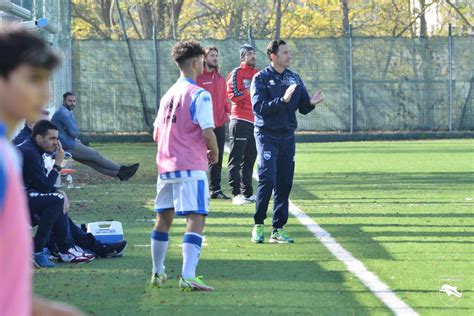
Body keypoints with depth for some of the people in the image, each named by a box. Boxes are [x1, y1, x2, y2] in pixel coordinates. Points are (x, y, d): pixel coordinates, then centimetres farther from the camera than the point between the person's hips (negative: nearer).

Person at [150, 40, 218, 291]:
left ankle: (157, 273, 26)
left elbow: (157, 134, 18)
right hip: (191, 167, -8)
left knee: (163, 218, 17)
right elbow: (207, 132, -16)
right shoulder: (199, 95, -9)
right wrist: (214, 153, 1)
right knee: (195, 219, -10)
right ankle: (188, 277, -21)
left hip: (166, 165, 8)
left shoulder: (168, 95, 14)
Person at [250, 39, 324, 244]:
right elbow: (258, 107, -17)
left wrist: (311, 103, -11)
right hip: (267, 135, -5)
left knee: (284, 183, 5)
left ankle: (278, 229, 10)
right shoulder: (261, 78, -6)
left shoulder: (294, 78, 10)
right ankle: (258, 225, -3)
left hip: (287, 136, 5)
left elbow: (303, 108, 12)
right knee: (267, 179, -15)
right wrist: (283, 100, -27)